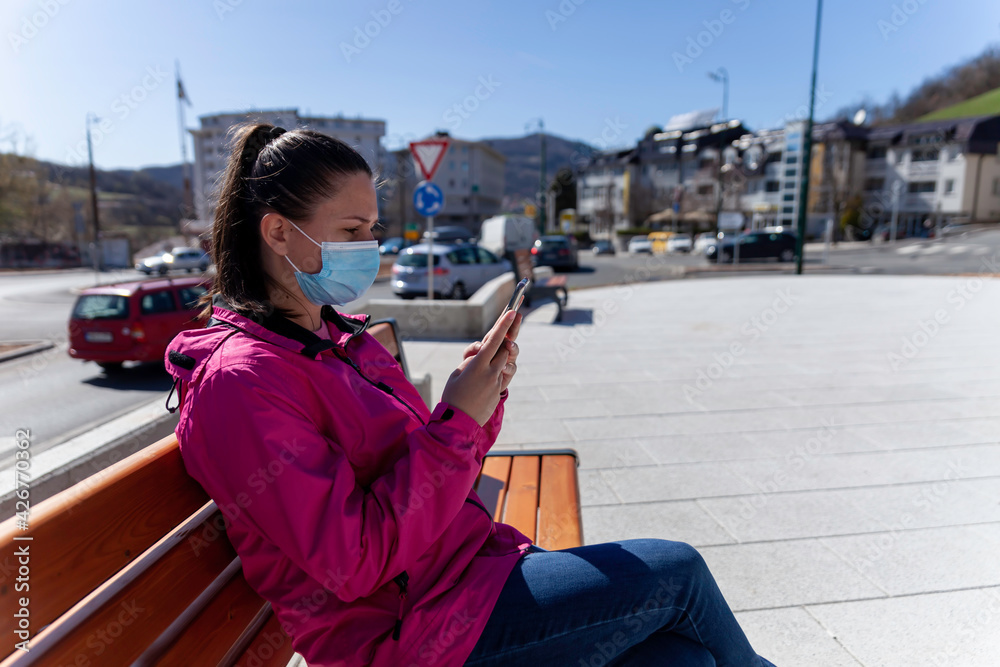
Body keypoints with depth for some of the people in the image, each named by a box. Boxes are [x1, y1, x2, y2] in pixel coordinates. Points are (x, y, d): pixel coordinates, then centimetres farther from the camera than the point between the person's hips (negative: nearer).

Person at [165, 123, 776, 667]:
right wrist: (459, 419, -22)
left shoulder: (340, 337, 9)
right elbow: (356, 562, -21)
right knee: (678, 571, -3)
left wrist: (483, 395, -7)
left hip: (472, 568, 7)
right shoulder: (240, 380, -17)